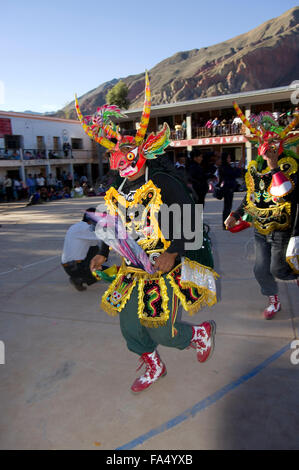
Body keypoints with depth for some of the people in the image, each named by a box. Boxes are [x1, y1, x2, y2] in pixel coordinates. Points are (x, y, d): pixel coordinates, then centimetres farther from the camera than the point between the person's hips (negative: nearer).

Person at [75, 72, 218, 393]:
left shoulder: (165, 183, -14)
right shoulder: (116, 190, 5)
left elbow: (189, 222, -15)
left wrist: (173, 252, -23)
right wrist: (103, 253, 9)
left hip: (166, 268, -6)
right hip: (133, 269, 7)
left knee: (161, 330, -5)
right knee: (129, 325, 12)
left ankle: (202, 333, 28)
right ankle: (153, 367, 40)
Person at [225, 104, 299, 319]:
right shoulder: (255, 167, 3)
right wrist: (236, 215, 11)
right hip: (261, 230, 5)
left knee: (278, 270, 6)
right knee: (261, 270, 9)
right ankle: (274, 301, 35)